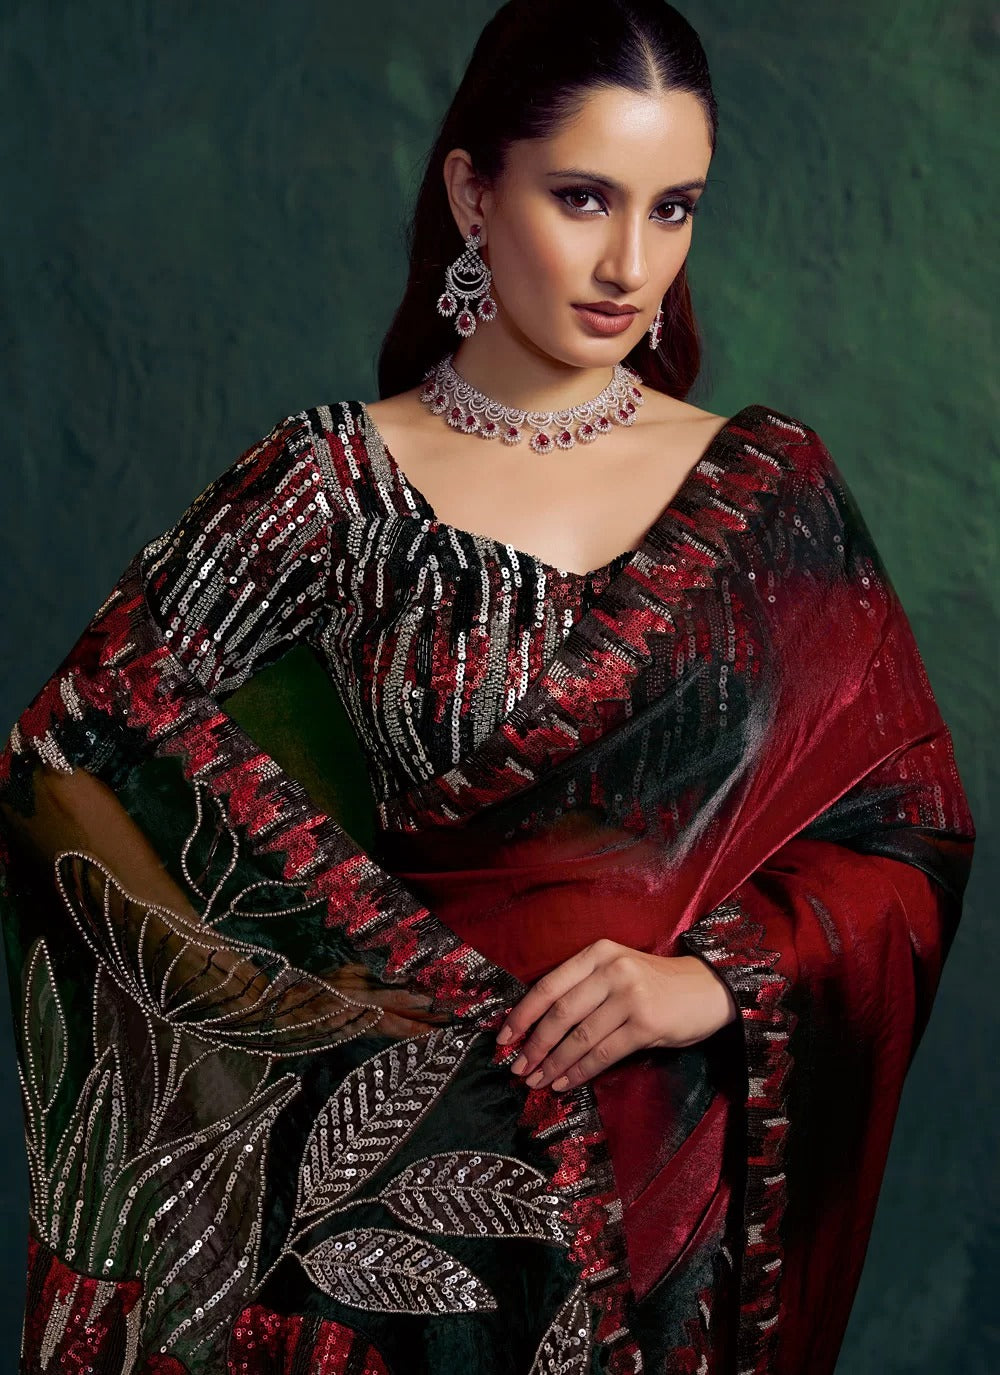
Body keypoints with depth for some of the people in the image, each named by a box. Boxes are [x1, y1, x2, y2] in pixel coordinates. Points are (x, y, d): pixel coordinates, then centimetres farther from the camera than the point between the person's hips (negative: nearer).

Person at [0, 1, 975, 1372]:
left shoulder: (772, 483, 0)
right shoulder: (342, 481, -6)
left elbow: (908, 823, 1)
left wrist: (719, 975, -17)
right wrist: (418, 955, -19)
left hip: (685, 1163, 2)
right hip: (411, 1146, -1)